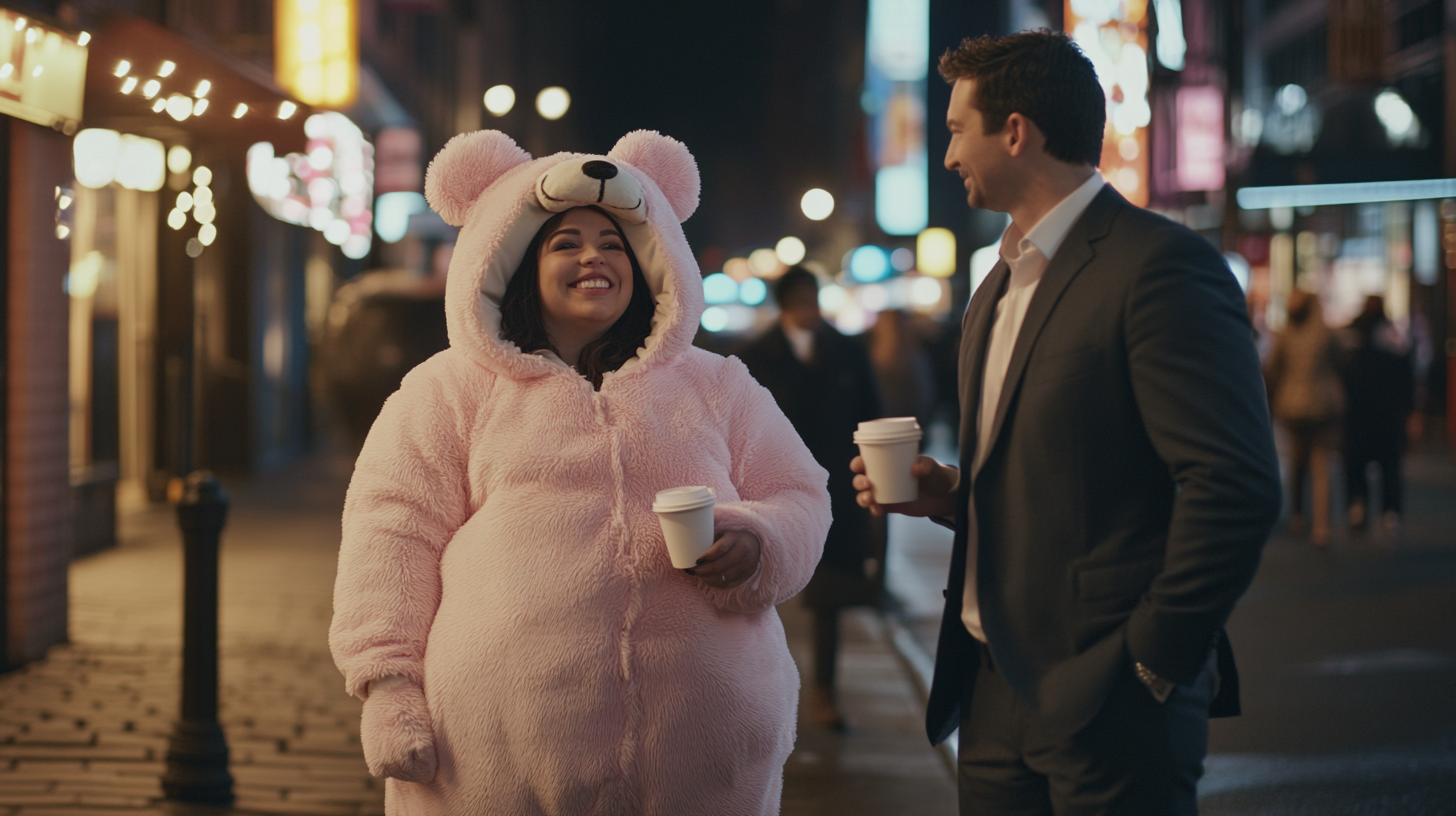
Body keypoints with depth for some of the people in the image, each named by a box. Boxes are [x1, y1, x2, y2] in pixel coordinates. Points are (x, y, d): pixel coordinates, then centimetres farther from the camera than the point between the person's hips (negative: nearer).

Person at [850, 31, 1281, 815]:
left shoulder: (1158, 265, -13)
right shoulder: (998, 288, 16)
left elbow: (1237, 484, -19)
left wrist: (1153, 656, -15)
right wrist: (950, 494, 6)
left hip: (1107, 697, -8)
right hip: (995, 688, 8)